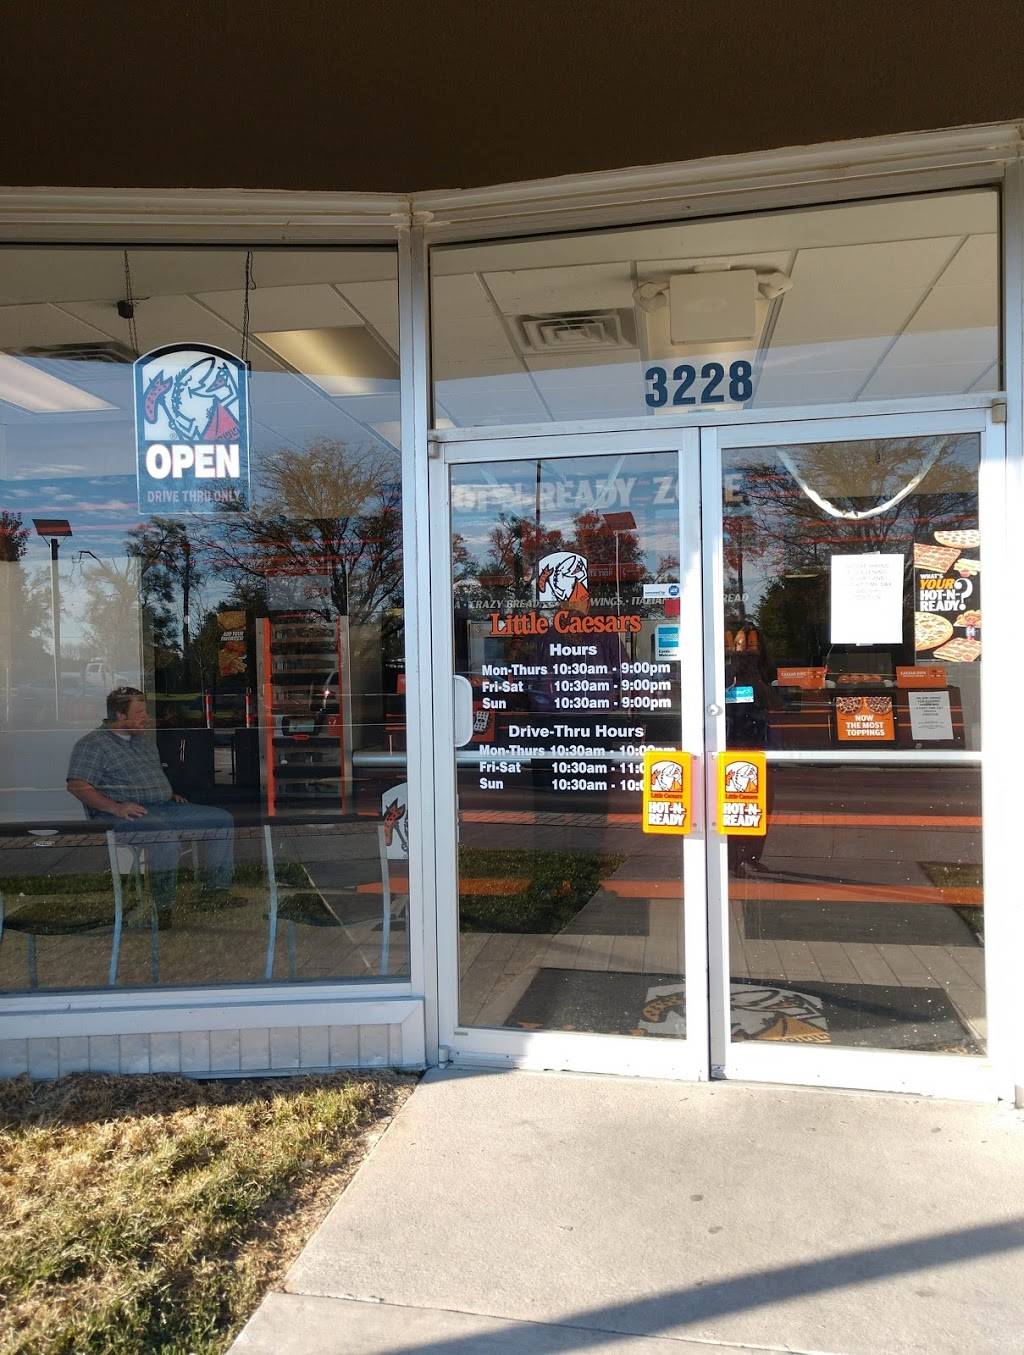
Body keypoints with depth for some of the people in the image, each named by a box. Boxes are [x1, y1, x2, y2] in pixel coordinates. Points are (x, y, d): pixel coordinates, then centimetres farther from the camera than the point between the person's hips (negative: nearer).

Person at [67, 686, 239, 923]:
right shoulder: (92, 744, -2)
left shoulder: (144, 740, 24)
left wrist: (171, 794, 17)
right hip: (131, 814, -8)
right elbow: (77, 785, -13)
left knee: (222, 819, -4)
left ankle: (214, 891, -2)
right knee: (166, 834, -38)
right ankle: (163, 908, -29)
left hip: (165, 807, 8)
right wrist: (116, 808, -24)